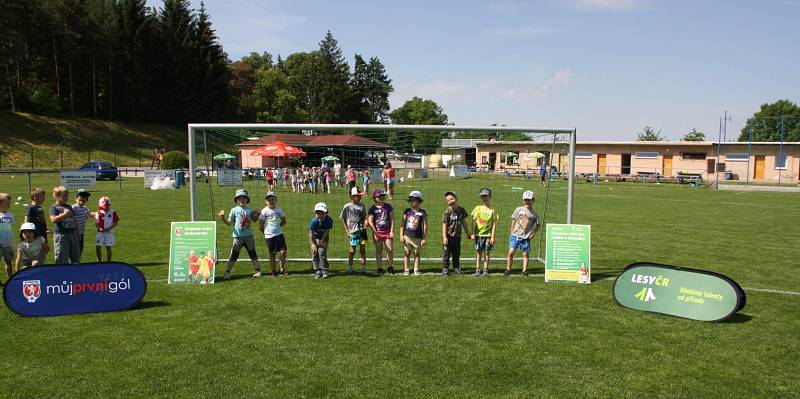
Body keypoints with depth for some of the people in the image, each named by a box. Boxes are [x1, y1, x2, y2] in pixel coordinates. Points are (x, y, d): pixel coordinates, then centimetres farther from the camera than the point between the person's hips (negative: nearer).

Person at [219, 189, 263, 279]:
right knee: (234, 255, 0)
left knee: (253, 253, 9)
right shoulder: (234, 210, 0)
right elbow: (229, 223, -2)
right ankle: (228, 272, 9)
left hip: (249, 235, 2)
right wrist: (223, 219, -19)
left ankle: (258, 270, 18)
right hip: (238, 236, -2)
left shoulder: (249, 210, 7)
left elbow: (253, 220, 19)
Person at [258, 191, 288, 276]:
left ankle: (282, 269, 11)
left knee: (283, 252, -3)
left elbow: (284, 221, 18)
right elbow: (260, 225, -2)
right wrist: (265, 232, 2)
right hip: (269, 236, -3)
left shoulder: (279, 210, 4)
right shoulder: (264, 211, -6)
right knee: (272, 254, 5)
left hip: (279, 234, 3)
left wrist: (277, 227, 10)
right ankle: (273, 271, 15)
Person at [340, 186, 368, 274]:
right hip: (353, 230, -4)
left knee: (363, 250, 6)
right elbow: (342, 219, 2)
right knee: (352, 250, 0)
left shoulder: (362, 206, 11)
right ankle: (350, 268, 12)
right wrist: (347, 230, -3)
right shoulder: (347, 206, -2)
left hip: (362, 230, 4)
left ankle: (363, 268, 12)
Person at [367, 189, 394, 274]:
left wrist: (392, 231, 0)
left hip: (387, 231, 1)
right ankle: (380, 268, 12)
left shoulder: (388, 206, 7)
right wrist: (375, 233, -9)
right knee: (379, 251, 5)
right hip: (377, 232, -1)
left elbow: (392, 219, 7)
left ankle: (390, 267, 8)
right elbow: (370, 221, -3)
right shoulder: (372, 208, 0)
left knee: (390, 250, -4)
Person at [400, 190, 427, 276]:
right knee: (406, 253, 5)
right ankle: (406, 270, 12)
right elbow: (402, 224, 9)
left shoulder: (422, 213, -1)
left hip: (417, 237, -2)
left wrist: (424, 238, -3)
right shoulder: (407, 211, 6)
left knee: (417, 254, 7)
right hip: (407, 236, 2)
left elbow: (425, 226, 0)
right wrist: (401, 235, 2)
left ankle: (416, 270, 15)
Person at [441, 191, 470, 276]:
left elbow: (464, 223, 15)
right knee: (446, 253, 2)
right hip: (449, 236, -4)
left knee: (457, 254, 12)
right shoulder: (447, 211, -10)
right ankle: (445, 268, 10)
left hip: (457, 236, 4)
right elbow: (444, 225, -11)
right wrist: (444, 237, -16)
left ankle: (456, 268, 23)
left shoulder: (461, 210, 3)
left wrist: (468, 234, 18)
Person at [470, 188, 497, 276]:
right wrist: (472, 233, -4)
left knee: (487, 253, 3)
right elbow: (473, 221, 3)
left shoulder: (492, 210, 1)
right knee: (479, 252, 5)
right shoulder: (478, 208, 4)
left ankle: (485, 270, 10)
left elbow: (494, 224, -1)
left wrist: (492, 236, -6)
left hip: (488, 235, -1)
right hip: (479, 234, 1)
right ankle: (477, 269, 10)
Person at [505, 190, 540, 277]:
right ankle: (508, 270, 6)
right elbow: (513, 221, 10)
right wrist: (512, 232, 5)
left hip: (526, 237, 0)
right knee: (511, 252, -3)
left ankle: (524, 271, 14)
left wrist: (532, 234, 2)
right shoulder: (518, 210, 4)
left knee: (525, 254, 4)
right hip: (515, 236, 0)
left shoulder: (534, 214, 2)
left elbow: (537, 225, 12)